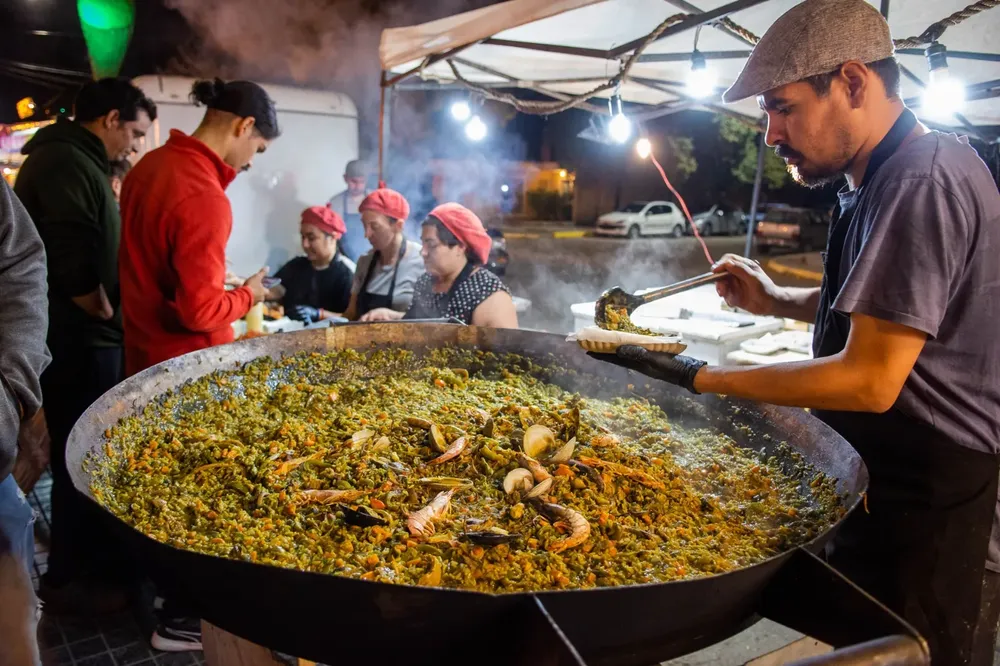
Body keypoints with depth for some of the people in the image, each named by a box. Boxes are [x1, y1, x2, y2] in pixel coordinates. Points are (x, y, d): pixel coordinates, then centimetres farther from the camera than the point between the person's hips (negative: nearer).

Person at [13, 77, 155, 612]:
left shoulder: (75, 162, 17)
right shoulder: (65, 162, -16)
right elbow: (73, 264, -26)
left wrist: (108, 322, 15)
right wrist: (106, 318, -11)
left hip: (84, 340, 10)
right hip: (77, 344, -10)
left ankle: (90, 559, 31)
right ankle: (68, 581, 16)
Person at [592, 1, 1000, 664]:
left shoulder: (923, 181, -24)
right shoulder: (890, 176, 8)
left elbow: (871, 381, -28)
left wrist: (701, 379, -22)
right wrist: (776, 300, 7)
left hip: (931, 511, -9)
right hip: (882, 484, 9)